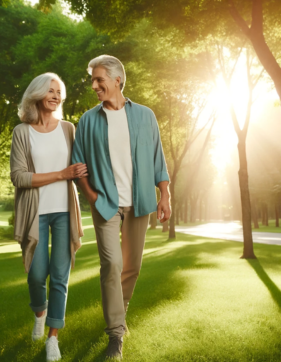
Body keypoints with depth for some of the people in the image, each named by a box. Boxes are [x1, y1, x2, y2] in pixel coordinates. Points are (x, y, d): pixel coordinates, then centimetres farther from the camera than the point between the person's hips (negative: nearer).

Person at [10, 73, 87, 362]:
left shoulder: (68, 129, 5)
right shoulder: (22, 132, -3)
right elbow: (18, 176, -11)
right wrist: (62, 174, -16)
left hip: (64, 211, 2)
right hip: (36, 213, -1)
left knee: (60, 276, 1)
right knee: (37, 273, 5)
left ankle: (53, 337, 14)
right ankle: (40, 312, 38)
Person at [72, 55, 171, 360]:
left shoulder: (144, 116, 5)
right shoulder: (89, 120, 4)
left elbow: (157, 158, 5)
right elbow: (78, 162, 7)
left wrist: (164, 196, -1)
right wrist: (91, 194, -4)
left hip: (138, 202, 1)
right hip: (105, 203, -1)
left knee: (132, 265, 9)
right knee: (111, 263, -10)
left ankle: (119, 311, 33)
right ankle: (116, 332, 1)